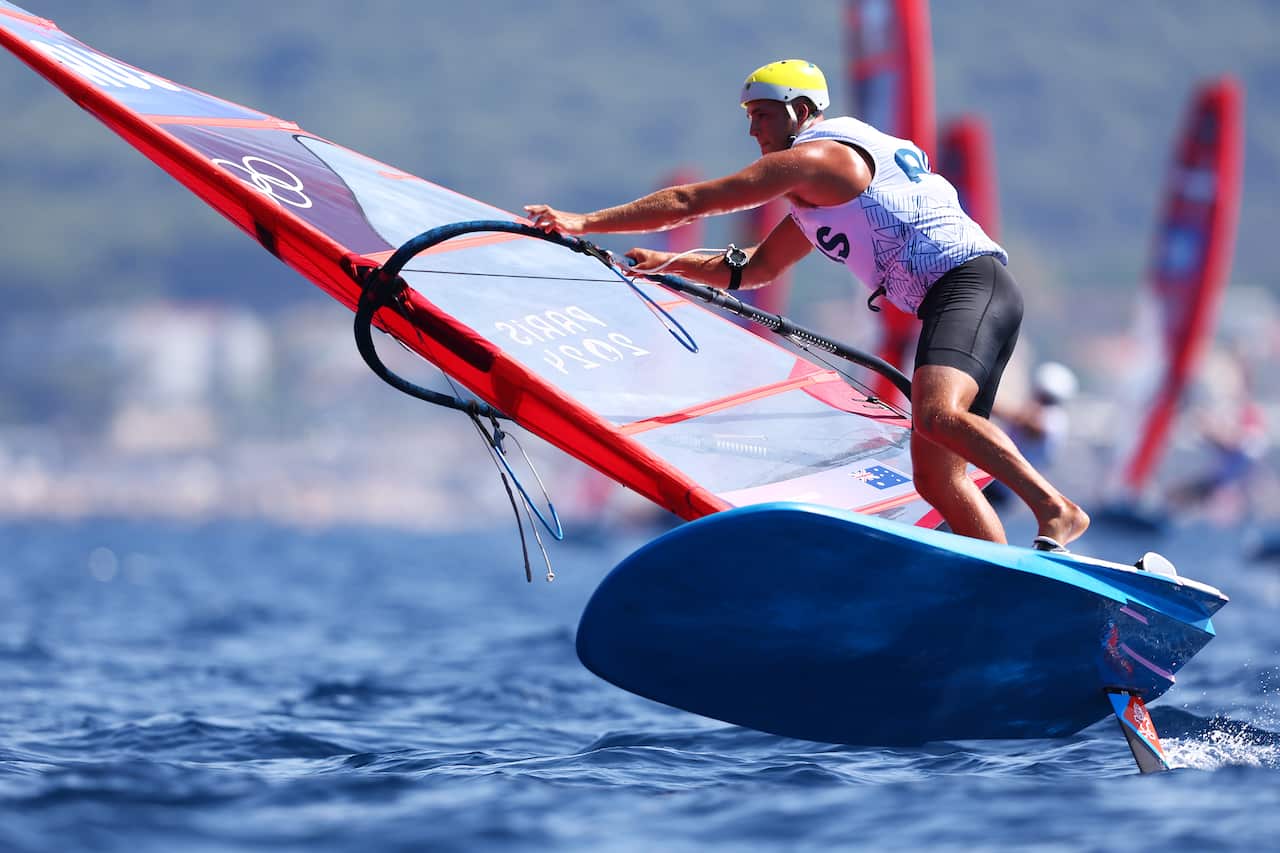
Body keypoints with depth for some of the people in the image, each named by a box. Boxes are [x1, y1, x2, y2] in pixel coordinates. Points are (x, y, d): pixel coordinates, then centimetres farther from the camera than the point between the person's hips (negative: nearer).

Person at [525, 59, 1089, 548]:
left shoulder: (811, 158, -4)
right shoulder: (818, 193, 27)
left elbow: (689, 201, -3)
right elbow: (757, 268, 36)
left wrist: (585, 223, 2)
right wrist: (670, 264, 24)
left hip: (972, 283, -10)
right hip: (946, 303, 10)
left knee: (936, 414, -33)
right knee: (934, 478, 4)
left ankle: (1056, 510, -33)